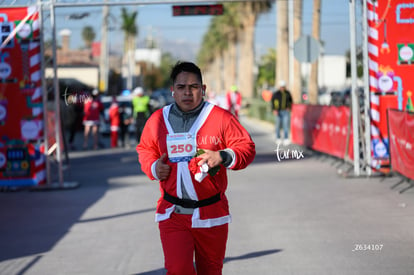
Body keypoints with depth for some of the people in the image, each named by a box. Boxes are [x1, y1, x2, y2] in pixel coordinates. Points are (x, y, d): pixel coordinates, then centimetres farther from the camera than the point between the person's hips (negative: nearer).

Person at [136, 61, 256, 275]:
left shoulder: (221, 118, -2)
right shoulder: (158, 120, 6)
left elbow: (247, 148, 1)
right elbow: (145, 149, 21)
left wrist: (223, 157, -18)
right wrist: (153, 168, 0)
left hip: (211, 213, 0)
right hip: (172, 214, 1)